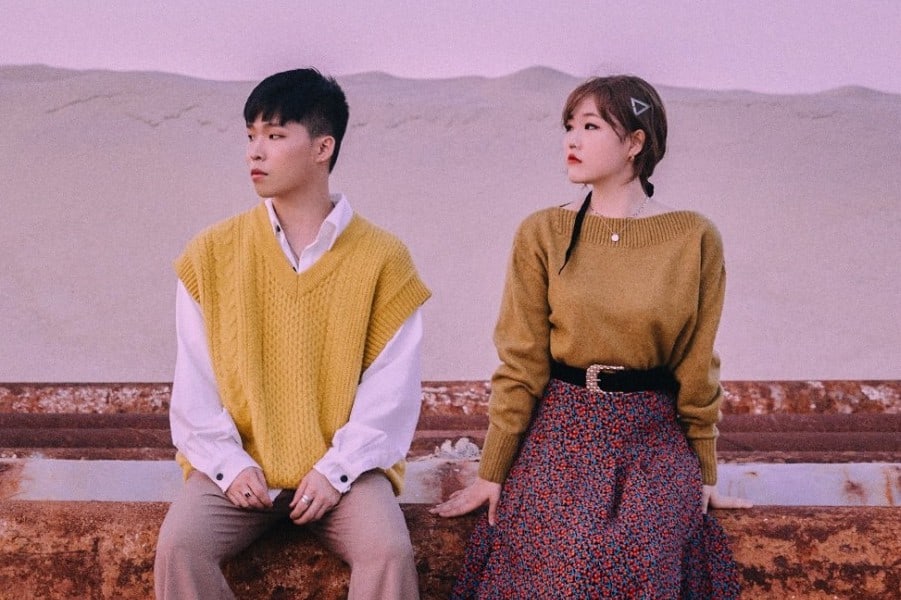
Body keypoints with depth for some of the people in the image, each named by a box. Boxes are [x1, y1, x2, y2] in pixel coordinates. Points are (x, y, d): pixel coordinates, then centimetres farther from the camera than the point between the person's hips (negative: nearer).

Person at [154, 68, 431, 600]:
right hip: (240, 469, 1)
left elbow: (391, 388, -4)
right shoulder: (213, 254, 2)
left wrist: (336, 469, -13)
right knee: (179, 547, -25)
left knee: (389, 551, -28)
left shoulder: (381, 257, -2)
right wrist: (229, 463, -9)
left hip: (344, 469, -1)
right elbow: (194, 381, 2)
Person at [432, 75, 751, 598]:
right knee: (567, 556, -27)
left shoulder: (695, 239, 1)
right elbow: (521, 363, 2)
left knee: (645, 554, -27)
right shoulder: (543, 234, 1)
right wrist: (491, 473, 0)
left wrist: (706, 472, 10)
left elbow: (697, 367, 6)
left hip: (653, 437, 0)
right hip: (562, 430, 0)